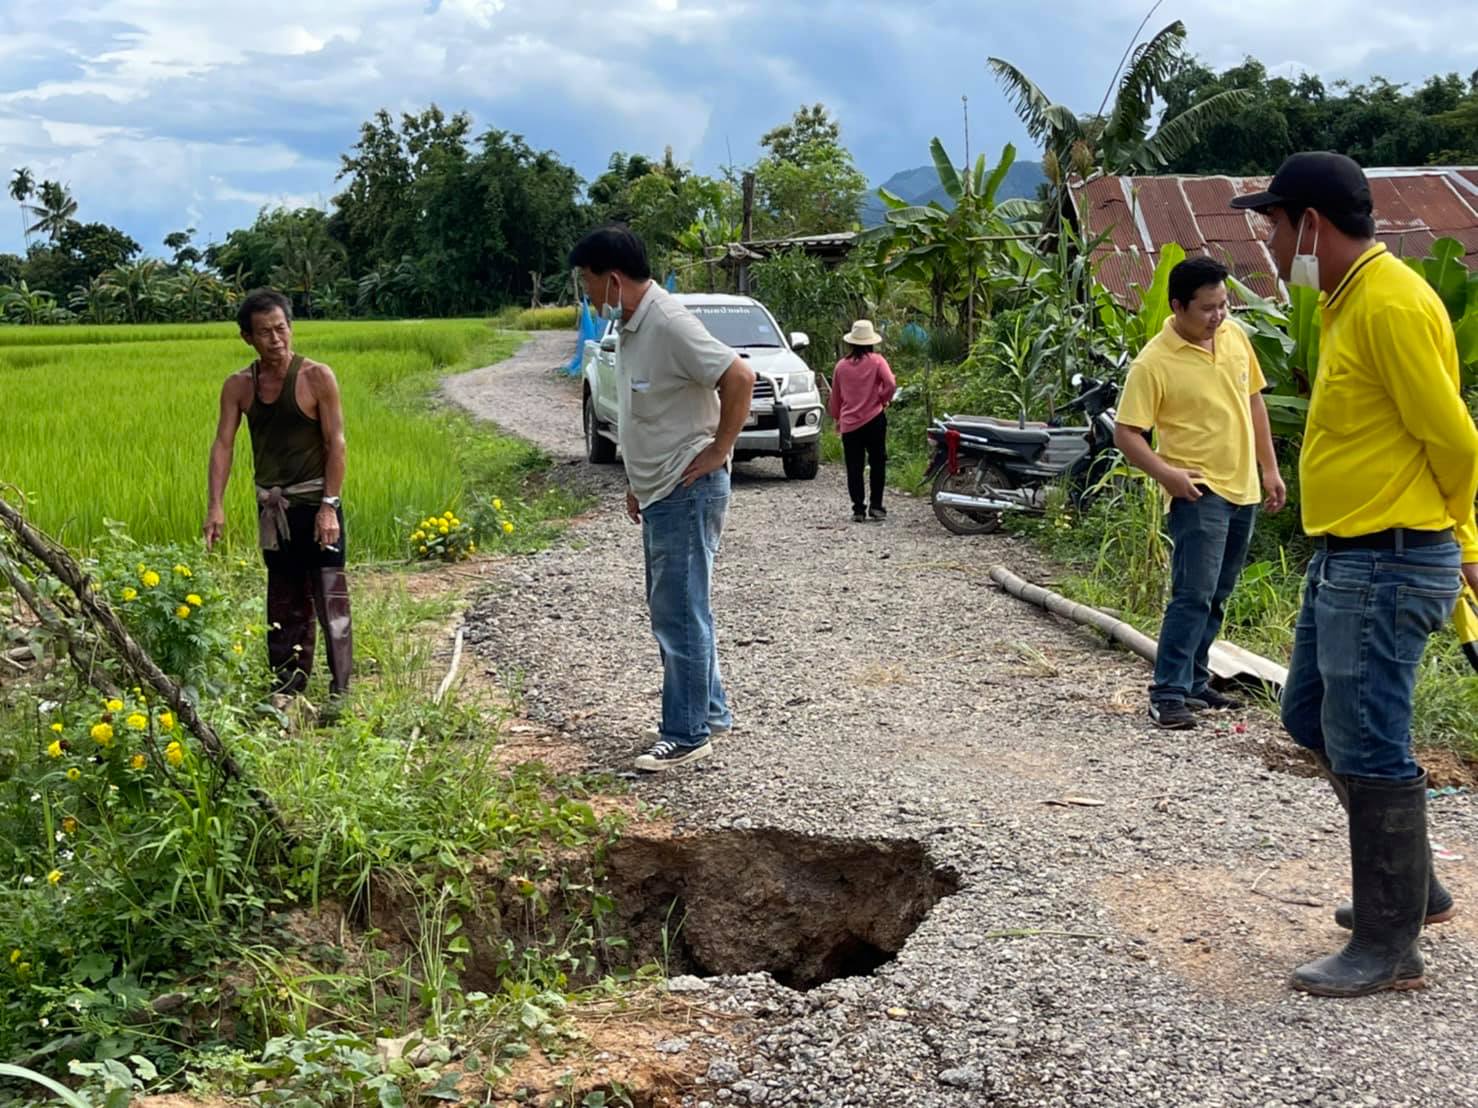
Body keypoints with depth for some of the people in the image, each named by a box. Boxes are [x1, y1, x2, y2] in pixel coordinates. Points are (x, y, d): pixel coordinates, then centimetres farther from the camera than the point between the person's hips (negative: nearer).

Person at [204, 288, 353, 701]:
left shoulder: (317, 377, -10)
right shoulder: (238, 386, 1)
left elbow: (335, 443, -11)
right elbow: (222, 444, -3)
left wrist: (329, 506, -16)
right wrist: (215, 506, -14)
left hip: (315, 502, -5)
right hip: (271, 508, 5)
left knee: (330, 598, -6)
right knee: (284, 601, 15)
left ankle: (340, 690, -1)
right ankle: (287, 686, 25)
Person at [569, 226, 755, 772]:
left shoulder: (670, 324, -20)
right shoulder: (627, 326, 10)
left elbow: (740, 377, -25)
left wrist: (719, 450, -18)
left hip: (687, 492, -10)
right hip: (658, 493, 10)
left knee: (680, 615, -4)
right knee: (674, 610, 18)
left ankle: (686, 735, 5)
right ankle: (710, 711, 30)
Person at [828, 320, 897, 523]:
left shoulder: (841, 366, 6)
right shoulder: (876, 361, -3)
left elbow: (835, 398, 14)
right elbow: (890, 383, -18)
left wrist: (837, 418, 28)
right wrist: (884, 400, 1)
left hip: (848, 424, 2)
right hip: (874, 420, -2)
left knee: (854, 468, 5)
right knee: (877, 463, 10)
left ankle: (858, 509, 3)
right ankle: (875, 506, 7)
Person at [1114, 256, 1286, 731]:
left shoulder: (1235, 337, 5)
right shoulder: (1153, 363, -15)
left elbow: (1254, 402, 16)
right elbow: (1126, 433, -13)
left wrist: (1270, 469, 14)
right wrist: (1166, 473, -25)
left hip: (1243, 489, 7)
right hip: (1199, 491, -7)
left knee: (1216, 596, 14)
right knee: (1194, 594, -13)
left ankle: (1195, 681, 25)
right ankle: (1168, 694, -9)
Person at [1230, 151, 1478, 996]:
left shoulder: (1390, 303, -20)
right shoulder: (1350, 300, 13)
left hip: (1389, 564, -11)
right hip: (1345, 557, 11)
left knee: (1369, 751, -3)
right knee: (1315, 720, 19)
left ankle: (1390, 949, 9)